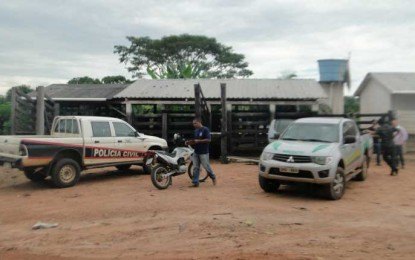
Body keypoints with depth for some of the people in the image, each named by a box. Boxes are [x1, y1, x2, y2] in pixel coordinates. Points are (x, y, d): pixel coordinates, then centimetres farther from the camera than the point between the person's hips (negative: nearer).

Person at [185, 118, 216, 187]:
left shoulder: (205, 129, -11)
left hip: (204, 152, -7)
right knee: (195, 168, 4)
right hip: (196, 152, 7)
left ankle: (213, 177, 25)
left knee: (206, 166, 2)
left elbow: (208, 140, -18)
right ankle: (195, 182, 8)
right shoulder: (196, 131, 13)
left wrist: (198, 141, -22)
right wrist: (190, 142, 1)